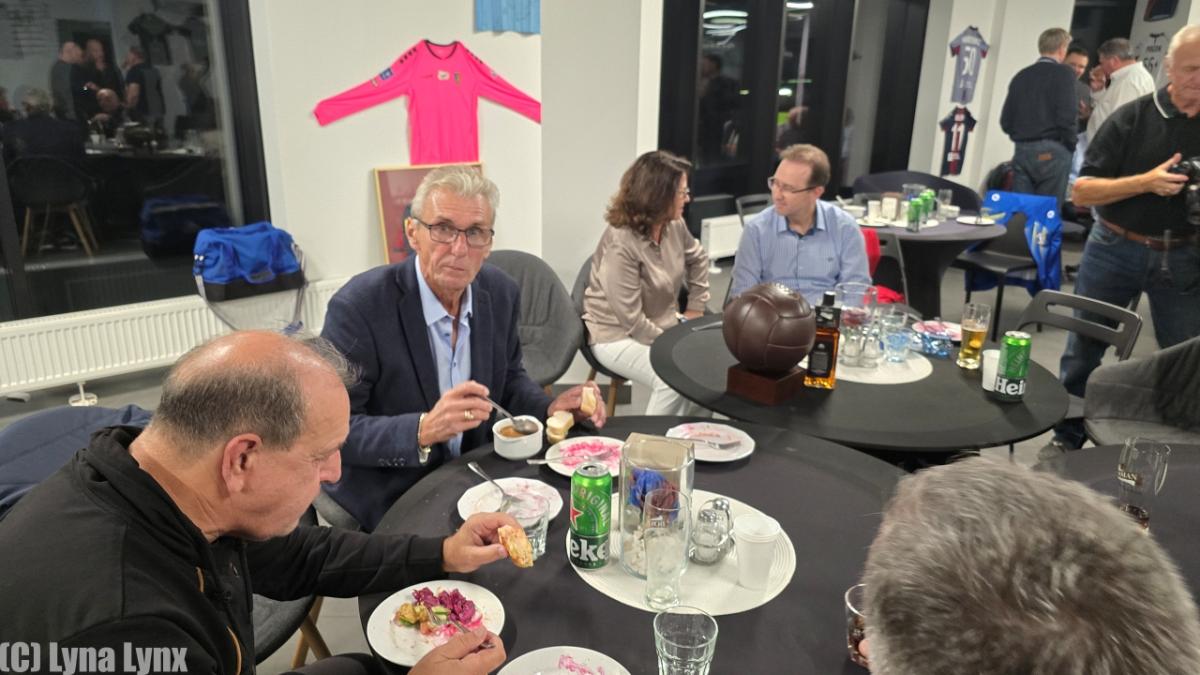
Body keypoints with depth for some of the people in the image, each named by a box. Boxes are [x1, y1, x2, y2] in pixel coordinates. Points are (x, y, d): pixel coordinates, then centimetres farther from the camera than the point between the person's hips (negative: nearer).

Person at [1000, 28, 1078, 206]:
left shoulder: (1021, 76, 11)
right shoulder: (1063, 74, -4)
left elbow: (1005, 120, 8)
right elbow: (1067, 117, -13)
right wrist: (1070, 145, 2)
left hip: (1022, 151, 5)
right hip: (1051, 151, -5)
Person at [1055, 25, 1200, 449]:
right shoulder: (1132, 119, -6)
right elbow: (1081, 192, -9)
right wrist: (1147, 181, -24)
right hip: (1115, 250, -1)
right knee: (1083, 352, 8)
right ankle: (1067, 439, 26)